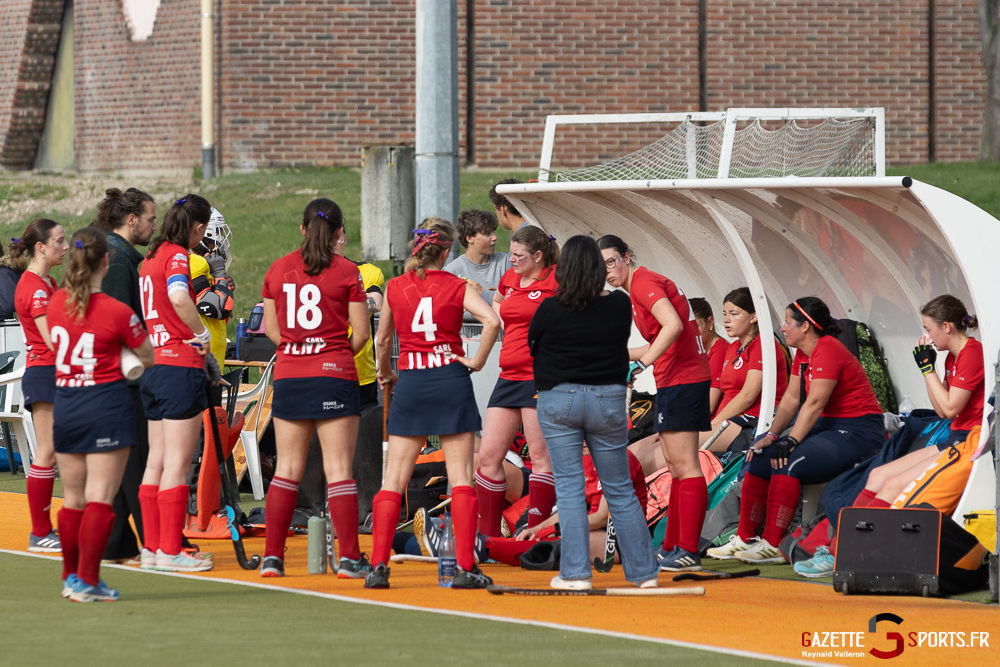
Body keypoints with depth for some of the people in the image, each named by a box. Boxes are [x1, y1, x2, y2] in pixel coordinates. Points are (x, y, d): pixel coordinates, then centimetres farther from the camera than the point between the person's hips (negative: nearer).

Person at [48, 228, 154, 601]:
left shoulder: (56, 303, 1)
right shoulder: (117, 312, -12)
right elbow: (148, 357, -1)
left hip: (64, 408, 5)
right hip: (107, 403, -5)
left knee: (73, 498, 15)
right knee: (100, 497, -4)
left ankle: (71, 577, 23)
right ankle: (87, 581, -7)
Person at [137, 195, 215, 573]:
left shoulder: (151, 258, 14)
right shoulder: (177, 256, -11)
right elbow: (179, 298, -29)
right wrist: (202, 333, -16)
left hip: (153, 367, 9)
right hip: (181, 366, -9)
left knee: (157, 460, 12)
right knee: (177, 463, -6)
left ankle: (151, 547, 14)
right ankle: (170, 552, -6)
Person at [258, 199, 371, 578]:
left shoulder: (278, 270, 6)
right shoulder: (346, 272, -4)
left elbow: (271, 328, 12)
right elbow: (361, 334, -2)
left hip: (288, 376, 3)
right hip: (334, 376, -3)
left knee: (287, 469, 9)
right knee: (338, 469, -2)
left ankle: (272, 557, 7)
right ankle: (349, 557, -4)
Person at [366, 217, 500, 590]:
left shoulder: (395, 287, 4)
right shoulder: (457, 287, -2)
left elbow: (382, 340, 12)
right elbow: (492, 320, -18)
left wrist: (385, 376, 29)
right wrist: (477, 361, -6)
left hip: (410, 381, 2)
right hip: (451, 380, -2)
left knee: (394, 478, 5)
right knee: (460, 478, 1)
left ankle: (378, 566, -2)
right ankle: (464, 567, -5)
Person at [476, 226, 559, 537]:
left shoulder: (556, 281, -9)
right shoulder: (510, 279, 14)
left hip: (540, 379, -8)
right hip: (508, 377, 8)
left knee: (541, 457, -5)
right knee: (488, 456, 5)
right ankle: (489, 537, 11)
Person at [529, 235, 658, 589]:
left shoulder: (550, 310, -12)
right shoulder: (619, 306, -6)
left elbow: (532, 345, 4)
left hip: (558, 400, -2)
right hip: (608, 399, 2)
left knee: (569, 487, 1)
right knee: (619, 490, 11)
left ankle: (576, 573, -4)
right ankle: (643, 571, 14)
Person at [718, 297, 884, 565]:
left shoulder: (828, 351, -17)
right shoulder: (803, 354, 12)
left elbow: (815, 402, -25)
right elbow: (791, 400, 10)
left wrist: (791, 442, -29)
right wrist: (772, 435, -3)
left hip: (858, 433, -10)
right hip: (828, 429, 10)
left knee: (787, 463, -27)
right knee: (760, 458, -1)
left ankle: (773, 546, -24)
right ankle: (745, 539, 3)